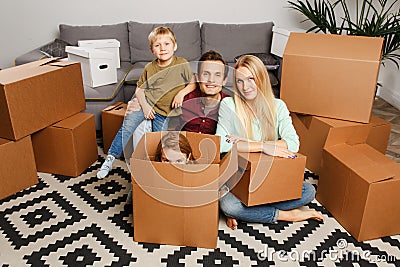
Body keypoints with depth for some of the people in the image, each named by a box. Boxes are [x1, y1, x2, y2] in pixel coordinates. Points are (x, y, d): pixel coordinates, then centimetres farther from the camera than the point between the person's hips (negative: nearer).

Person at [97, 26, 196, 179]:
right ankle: (111, 158, -7)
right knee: (127, 124, -16)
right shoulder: (150, 68, -2)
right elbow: (139, 88, 7)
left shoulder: (182, 64, -8)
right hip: (146, 103, 1)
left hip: (164, 110, 0)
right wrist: (144, 105, -8)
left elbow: (193, 83, -1)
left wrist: (182, 93, -18)